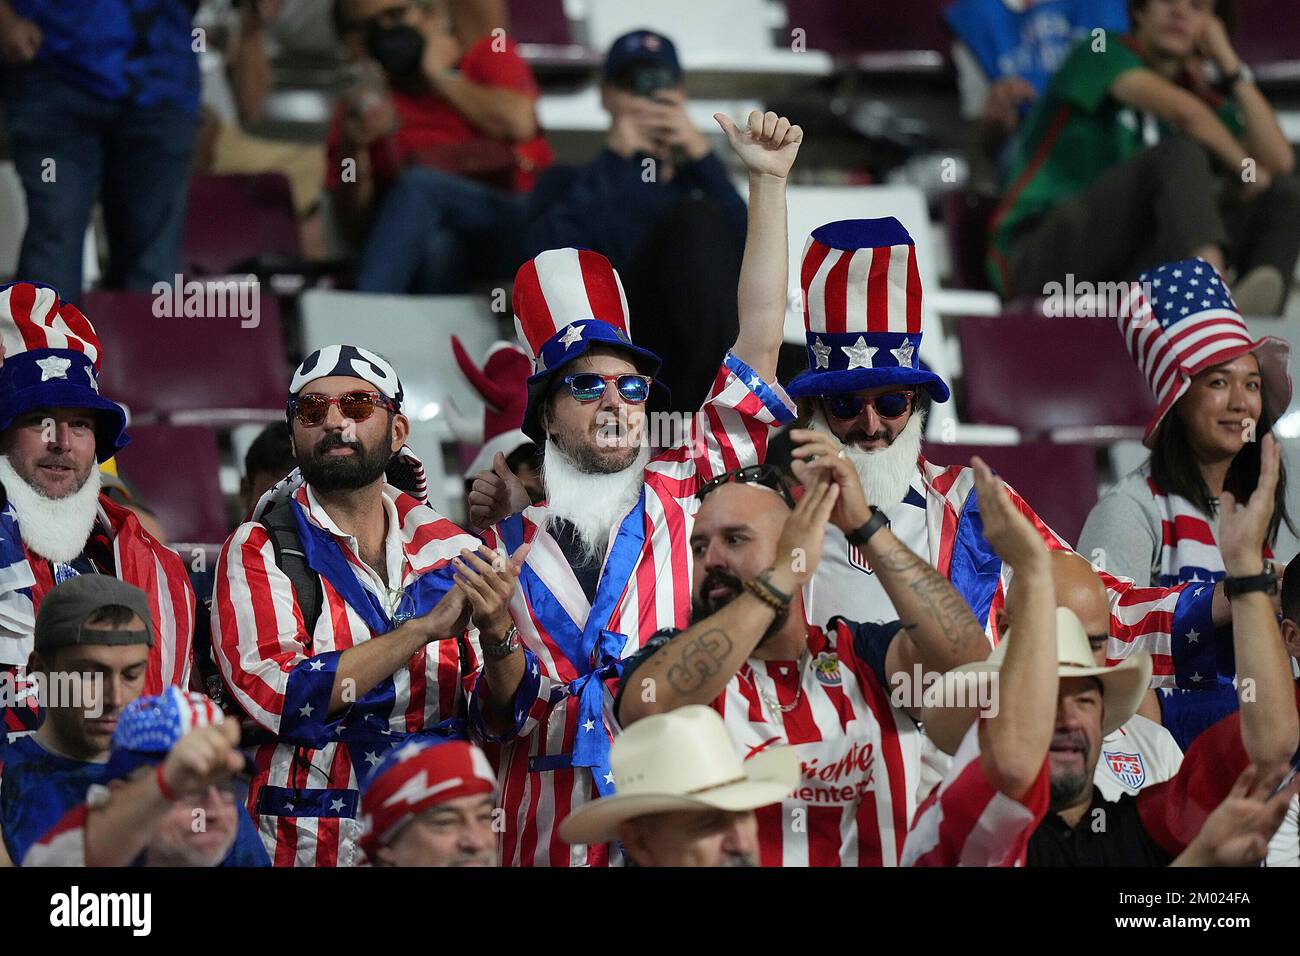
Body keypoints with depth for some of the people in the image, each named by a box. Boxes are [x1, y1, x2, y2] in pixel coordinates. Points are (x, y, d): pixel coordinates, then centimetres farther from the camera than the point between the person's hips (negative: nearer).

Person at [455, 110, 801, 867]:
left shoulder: (683, 489, 6)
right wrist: (499, 638, -13)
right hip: (555, 827, 1)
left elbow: (759, 340, 2)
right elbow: (504, 719, 8)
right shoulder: (506, 543, 8)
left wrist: (768, 183, 1)